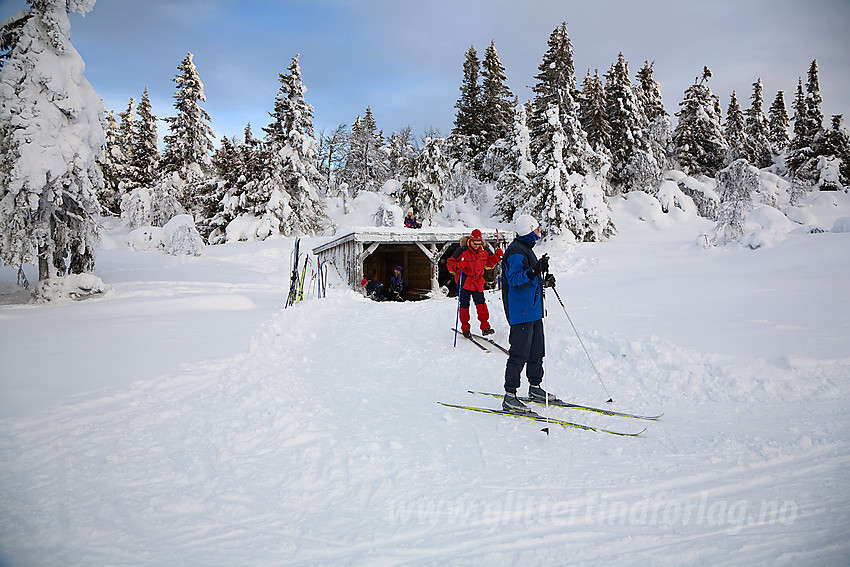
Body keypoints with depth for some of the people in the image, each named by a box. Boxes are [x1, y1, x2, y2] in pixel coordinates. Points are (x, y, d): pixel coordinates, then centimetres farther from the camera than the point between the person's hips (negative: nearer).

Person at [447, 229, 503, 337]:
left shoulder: (484, 250, 1)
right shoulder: (462, 251, -13)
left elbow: (489, 264, 16)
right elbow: (450, 264, -8)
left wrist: (496, 256, -1)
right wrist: (458, 266, -29)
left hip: (477, 281, 3)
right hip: (464, 281, -3)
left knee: (481, 303, -6)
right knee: (464, 305, 3)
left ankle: (485, 326, -2)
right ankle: (465, 328, 16)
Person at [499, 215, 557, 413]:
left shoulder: (526, 249, 18)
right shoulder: (516, 252, -15)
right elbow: (515, 280, -25)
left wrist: (544, 281, 13)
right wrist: (535, 271, -36)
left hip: (533, 310, 11)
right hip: (521, 311, -11)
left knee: (537, 350, 17)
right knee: (519, 354, -9)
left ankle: (535, 388, 31)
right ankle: (509, 397, -4)